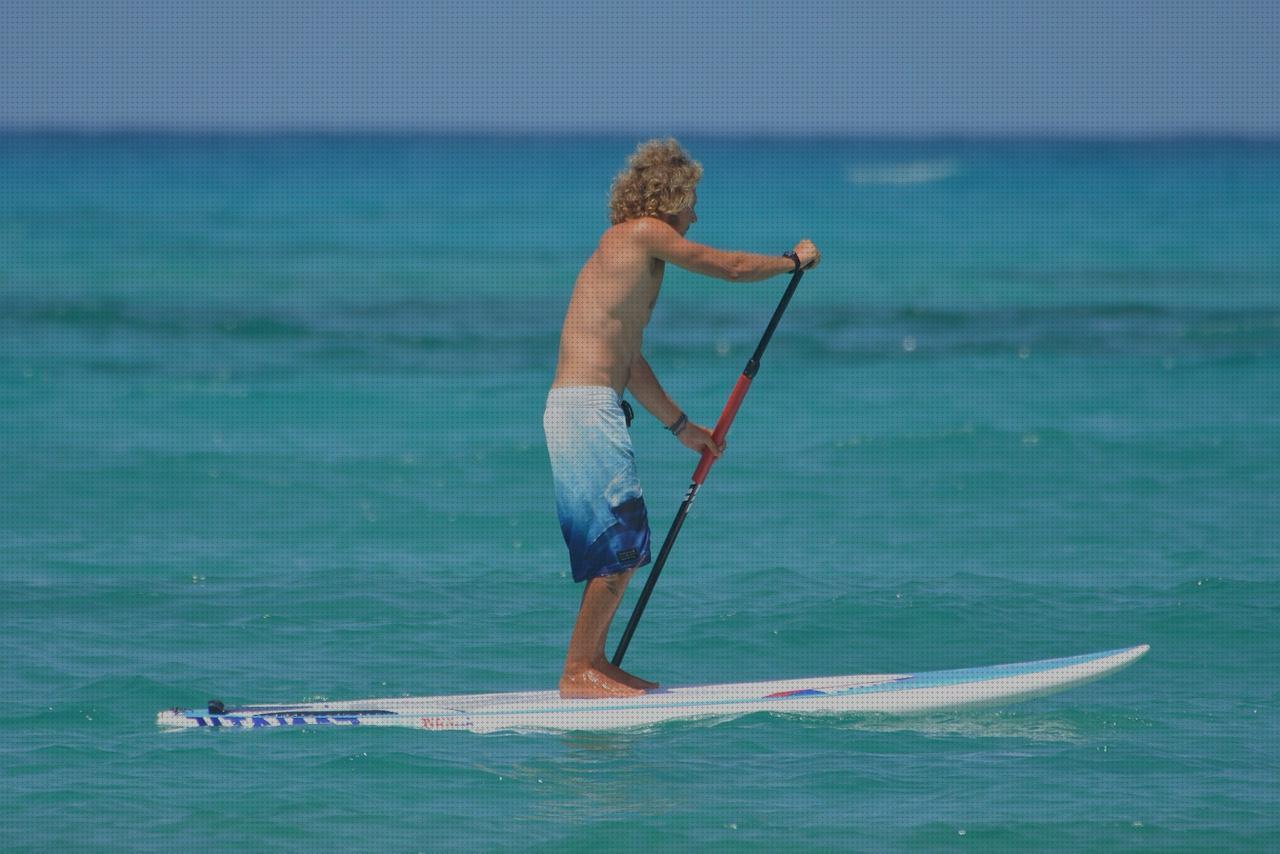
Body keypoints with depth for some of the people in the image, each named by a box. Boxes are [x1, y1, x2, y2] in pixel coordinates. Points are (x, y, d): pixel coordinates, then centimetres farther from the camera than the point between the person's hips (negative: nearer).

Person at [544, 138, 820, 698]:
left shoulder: (625, 249, 23)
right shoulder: (643, 233, -5)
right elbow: (731, 268, -1)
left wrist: (680, 426, 37)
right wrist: (794, 260, 18)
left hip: (577, 409, 10)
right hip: (586, 408, -10)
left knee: (617, 548, 13)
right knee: (622, 546, -10)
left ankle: (592, 664, 18)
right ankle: (578, 673, -8)